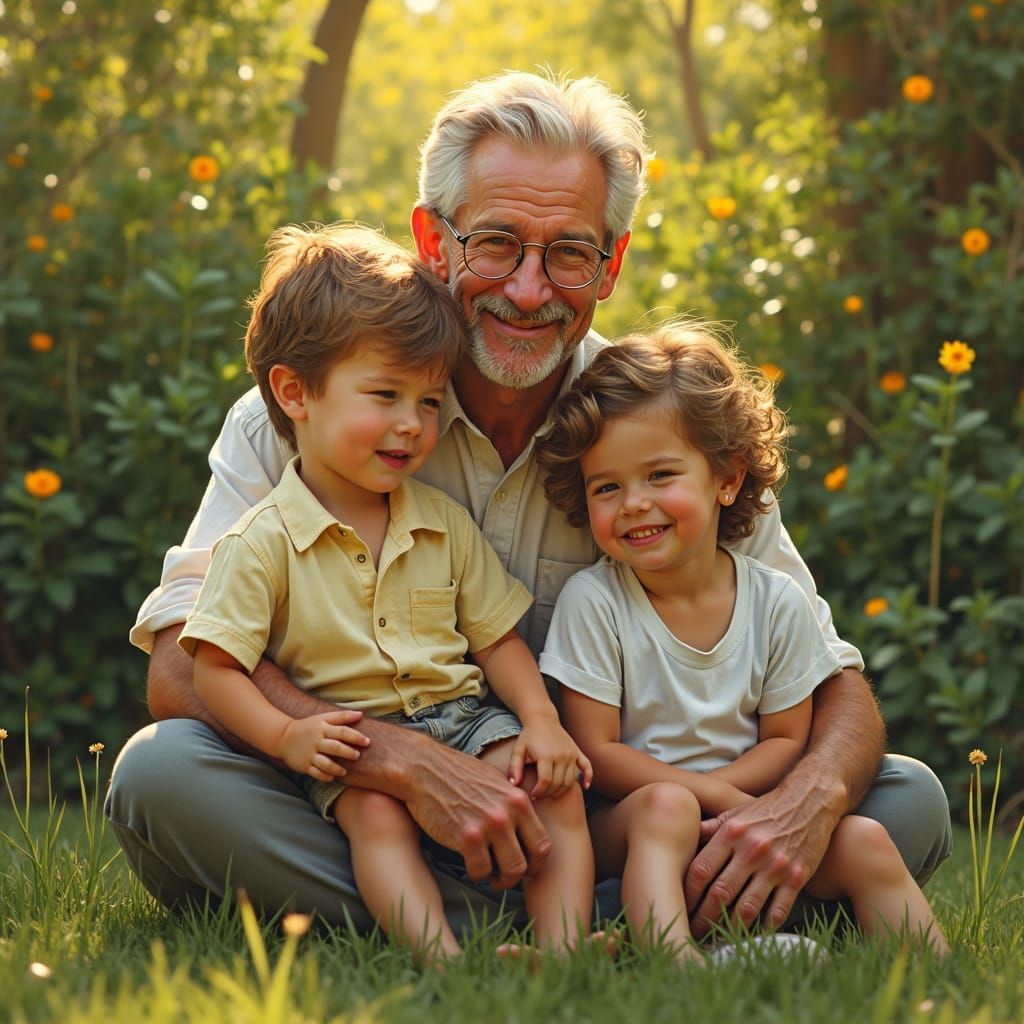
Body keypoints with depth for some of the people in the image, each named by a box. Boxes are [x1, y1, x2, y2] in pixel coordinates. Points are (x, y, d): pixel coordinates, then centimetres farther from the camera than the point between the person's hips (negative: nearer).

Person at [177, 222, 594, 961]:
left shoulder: (444, 524, 11)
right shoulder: (264, 541, -5)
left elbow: (497, 638, 13)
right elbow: (215, 669, -8)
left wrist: (541, 720, -5)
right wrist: (287, 737, -23)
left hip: (464, 719, 4)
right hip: (353, 741, -4)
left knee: (555, 785, -18)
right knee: (378, 816, -32)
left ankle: (564, 950, -28)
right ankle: (443, 956, -46)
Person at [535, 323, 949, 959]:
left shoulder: (777, 603, 0)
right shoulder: (592, 602, -8)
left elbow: (787, 740, 4)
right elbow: (596, 751, -10)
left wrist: (716, 786, -17)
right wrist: (718, 797, -18)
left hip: (744, 811, 3)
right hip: (621, 826, -3)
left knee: (864, 843, -18)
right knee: (666, 808, -35)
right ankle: (677, 963, -55)